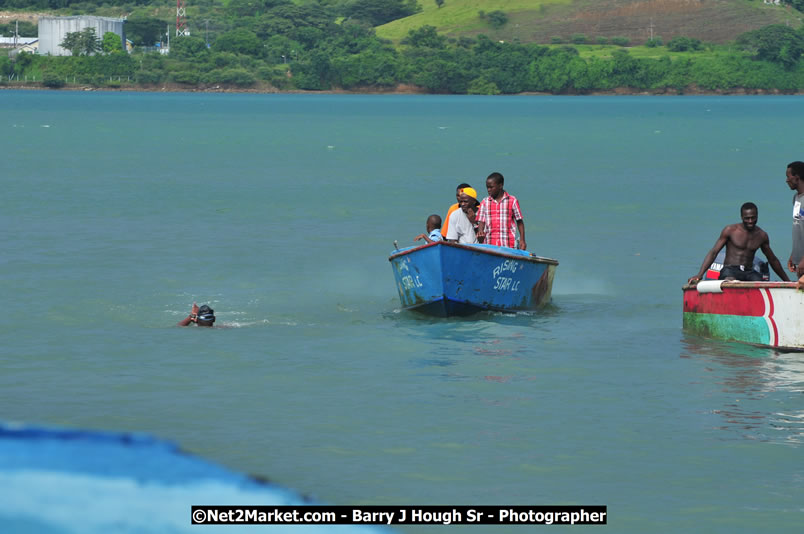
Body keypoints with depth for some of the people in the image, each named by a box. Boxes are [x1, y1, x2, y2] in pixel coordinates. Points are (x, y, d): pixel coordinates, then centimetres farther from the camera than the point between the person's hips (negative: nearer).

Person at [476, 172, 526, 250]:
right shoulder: (485, 202, 10)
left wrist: (522, 240, 0)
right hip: (489, 245, 2)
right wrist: (480, 232, -13)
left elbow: (519, 221, 6)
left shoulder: (512, 201, 3)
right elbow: (481, 221, 9)